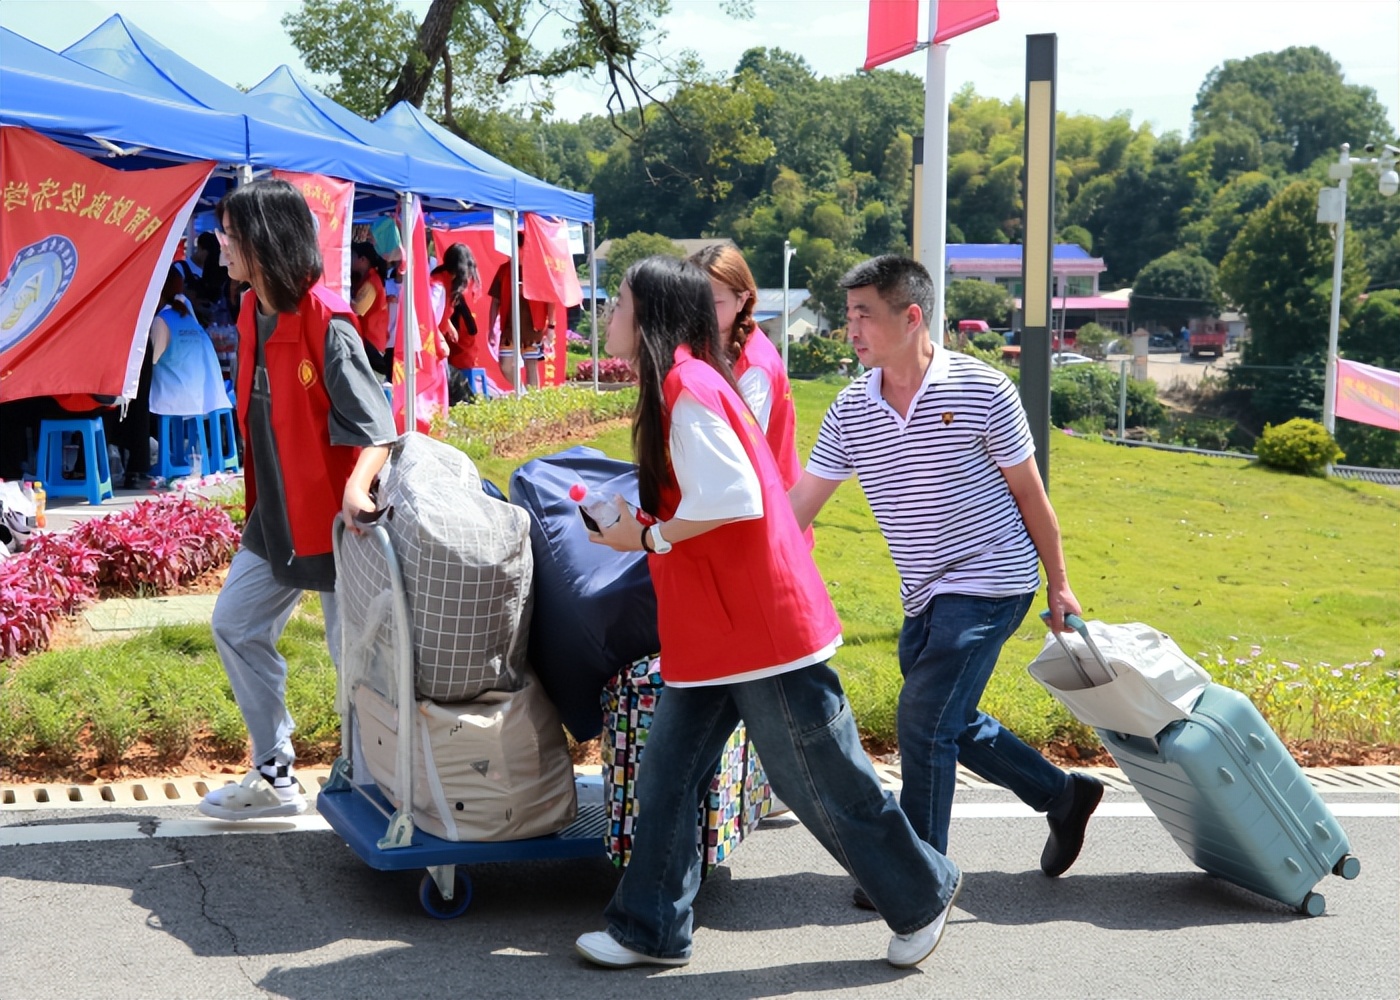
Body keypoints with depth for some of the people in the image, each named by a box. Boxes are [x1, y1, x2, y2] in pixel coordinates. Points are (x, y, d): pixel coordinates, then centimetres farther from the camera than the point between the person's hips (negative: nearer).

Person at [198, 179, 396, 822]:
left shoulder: (325, 321, -20)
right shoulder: (252, 314, 6)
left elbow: (374, 425, -25)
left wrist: (355, 489, -43)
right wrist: (258, 500, 16)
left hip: (333, 519, -9)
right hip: (276, 514, 9)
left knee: (352, 651, 2)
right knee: (236, 626, 13)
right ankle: (275, 776, 24)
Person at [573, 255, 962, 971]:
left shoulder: (686, 388, -18)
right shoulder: (680, 385, 13)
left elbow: (736, 499, -27)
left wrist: (649, 536, -15)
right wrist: (640, 524, 12)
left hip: (762, 623, -10)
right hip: (711, 630, 10)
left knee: (823, 783, 4)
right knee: (666, 777, 9)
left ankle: (922, 896, 22)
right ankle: (649, 929, 18)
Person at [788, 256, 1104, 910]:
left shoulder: (982, 392, -13)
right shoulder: (850, 412, 0)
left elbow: (1028, 493, -4)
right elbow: (798, 505, 2)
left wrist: (1058, 584, 1)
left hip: (988, 584, -7)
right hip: (925, 594, 7)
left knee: (923, 720, -12)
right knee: (952, 723, 16)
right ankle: (1064, 796, 37)